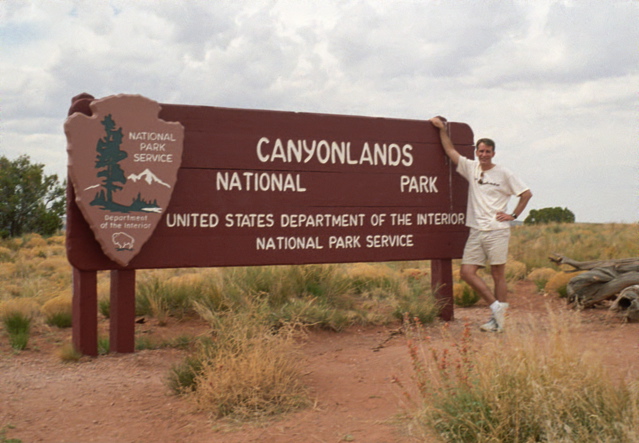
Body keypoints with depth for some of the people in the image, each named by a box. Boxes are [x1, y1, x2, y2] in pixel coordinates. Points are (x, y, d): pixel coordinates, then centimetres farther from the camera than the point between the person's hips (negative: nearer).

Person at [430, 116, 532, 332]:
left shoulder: (503, 174, 1)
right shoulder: (471, 168, 10)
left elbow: (526, 193, 5)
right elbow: (450, 150, 14)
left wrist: (513, 215, 0)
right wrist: (442, 128, 11)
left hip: (497, 231, -4)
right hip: (476, 232, 4)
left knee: (498, 274, 0)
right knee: (466, 272, -4)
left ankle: (498, 318, 7)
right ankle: (496, 306, 5)